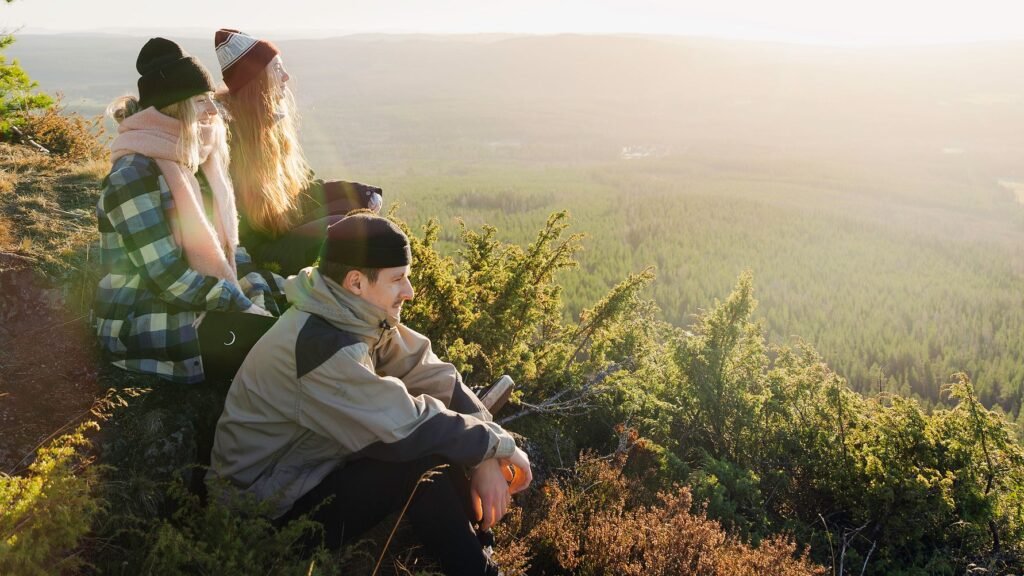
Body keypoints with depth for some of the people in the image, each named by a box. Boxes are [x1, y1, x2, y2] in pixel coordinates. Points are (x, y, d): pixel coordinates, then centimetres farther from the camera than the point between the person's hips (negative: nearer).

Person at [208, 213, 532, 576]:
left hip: (314, 469, 8)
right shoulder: (320, 345, -30)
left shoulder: (358, 317, -4)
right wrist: (499, 443, -18)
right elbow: (410, 429, -31)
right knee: (426, 456, -21)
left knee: (446, 439, -5)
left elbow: (435, 376, -5)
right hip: (269, 508, -8)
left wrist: (484, 457, -17)